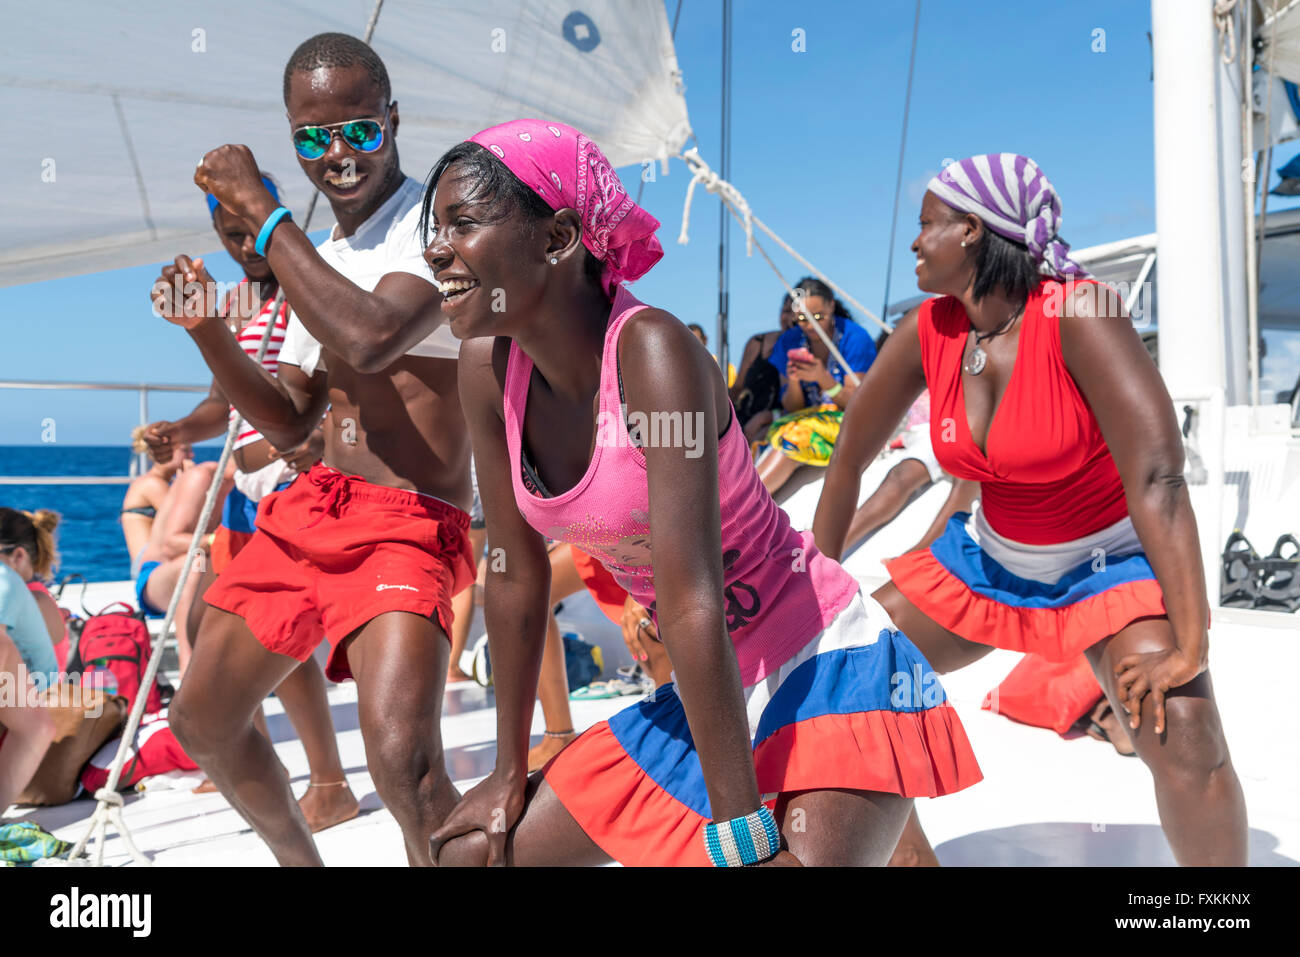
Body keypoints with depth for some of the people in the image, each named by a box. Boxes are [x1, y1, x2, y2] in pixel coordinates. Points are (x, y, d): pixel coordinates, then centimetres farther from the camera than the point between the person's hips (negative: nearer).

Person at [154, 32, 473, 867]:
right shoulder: (321, 259, 15)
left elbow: (370, 338, -29)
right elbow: (289, 424, 16)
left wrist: (261, 210, -19)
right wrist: (208, 331, 0)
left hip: (411, 525, -8)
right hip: (308, 511, 8)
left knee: (402, 758, -29)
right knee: (202, 724, 19)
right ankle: (299, 859, 44)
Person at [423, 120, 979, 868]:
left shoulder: (652, 351, -26)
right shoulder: (489, 367, -6)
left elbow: (693, 602, -29)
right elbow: (516, 576, 1)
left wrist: (744, 831, -26)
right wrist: (511, 770, 7)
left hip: (828, 672, -6)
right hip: (708, 690, 7)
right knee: (471, 852, 9)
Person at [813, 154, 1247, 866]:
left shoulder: (1077, 312, -26)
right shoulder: (928, 329, -10)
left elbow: (1158, 473, -33)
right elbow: (849, 459, -1)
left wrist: (1190, 647, -36)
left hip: (1111, 562, -5)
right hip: (988, 560, 5)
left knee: (1180, 726, -28)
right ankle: (906, 853, 25)